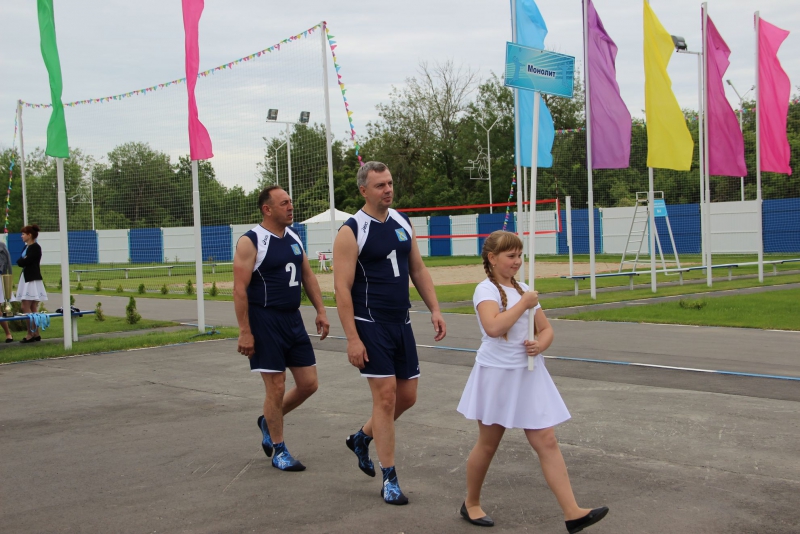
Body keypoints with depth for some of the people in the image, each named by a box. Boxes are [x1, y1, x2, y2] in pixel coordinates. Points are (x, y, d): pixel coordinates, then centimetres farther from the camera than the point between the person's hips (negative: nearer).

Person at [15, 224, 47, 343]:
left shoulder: (35, 248, -11)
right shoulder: (26, 247, 18)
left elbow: (24, 262, -18)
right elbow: (20, 262, 14)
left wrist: (22, 260, 1)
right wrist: (23, 260, -4)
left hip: (32, 280, -9)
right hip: (25, 278, 9)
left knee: (26, 307, -11)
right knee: (33, 309, 8)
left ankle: (30, 334, -8)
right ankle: (36, 334, 10)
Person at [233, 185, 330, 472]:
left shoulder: (293, 238, 11)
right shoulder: (250, 242, -11)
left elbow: (308, 276, 17)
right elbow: (240, 289, -14)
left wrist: (321, 311, 9)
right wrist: (244, 331, -18)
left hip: (293, 319, 7)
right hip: (265, 322, -7)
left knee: (308, 384, 7)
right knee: (276, 387, -2)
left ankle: (268, 422, 31)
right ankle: (278, 451, 15)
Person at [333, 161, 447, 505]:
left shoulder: (402, 223, 9)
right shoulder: (352, 231, -11)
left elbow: (418, 270, 16)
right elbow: (342, 288, -14)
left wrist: (434, 309, 5)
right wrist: (352, 338, -19)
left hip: (401, 323, 7)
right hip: (370, 325, -7)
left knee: (407, 396, 11)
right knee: (385, 396, -6)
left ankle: (362, 438, 36)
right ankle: (389, 480, 6)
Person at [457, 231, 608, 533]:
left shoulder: (523, 290, 11)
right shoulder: (486, 290, -11)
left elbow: (546, 329, 15)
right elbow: (493, 327, -30)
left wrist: (540, 344, -8)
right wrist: (524, 303, -20)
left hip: (528, 374, 6)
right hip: (498, 375, -6)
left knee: (547, 442, 0)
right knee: (488, 443, 8)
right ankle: (471, 503, 28)